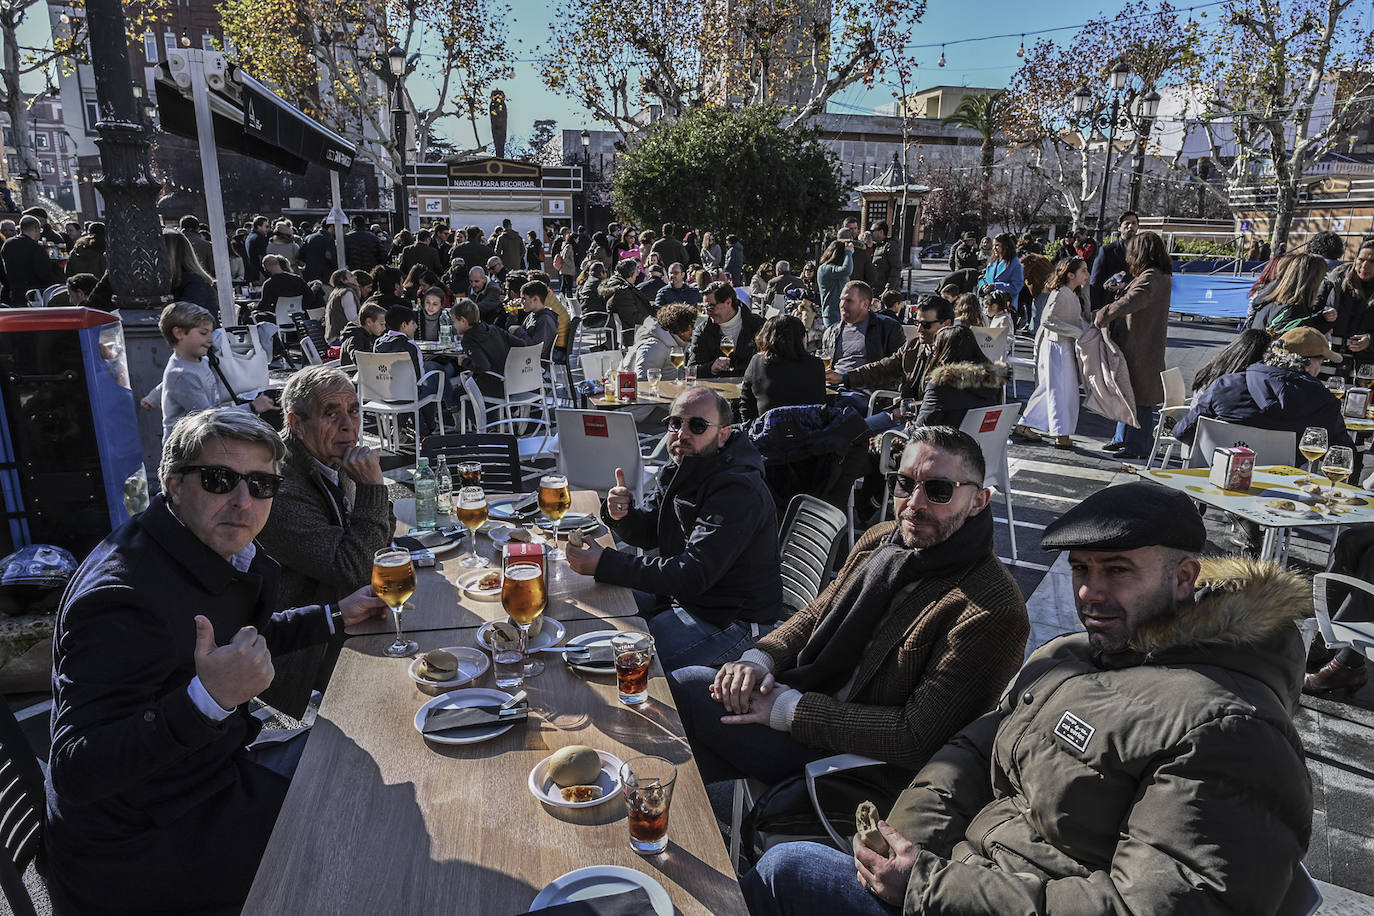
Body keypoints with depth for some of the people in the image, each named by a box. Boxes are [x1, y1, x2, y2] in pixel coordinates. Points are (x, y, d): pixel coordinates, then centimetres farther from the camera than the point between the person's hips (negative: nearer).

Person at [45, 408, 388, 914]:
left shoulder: (221, 551, -2)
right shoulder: (124, 597, -30)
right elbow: (74, 774, -32)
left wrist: (337, 617, 16)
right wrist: (206, 700, -43)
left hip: (213, 771, 9)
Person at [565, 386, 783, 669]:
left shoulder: (738, 492, -27)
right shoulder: (680, 472, 4)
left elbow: (693, 575, -32)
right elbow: (646, 533, 9)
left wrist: (604, 564, -32)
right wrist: (621, 515, -16)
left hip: (731, 621, -9)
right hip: (679, 594, 9)